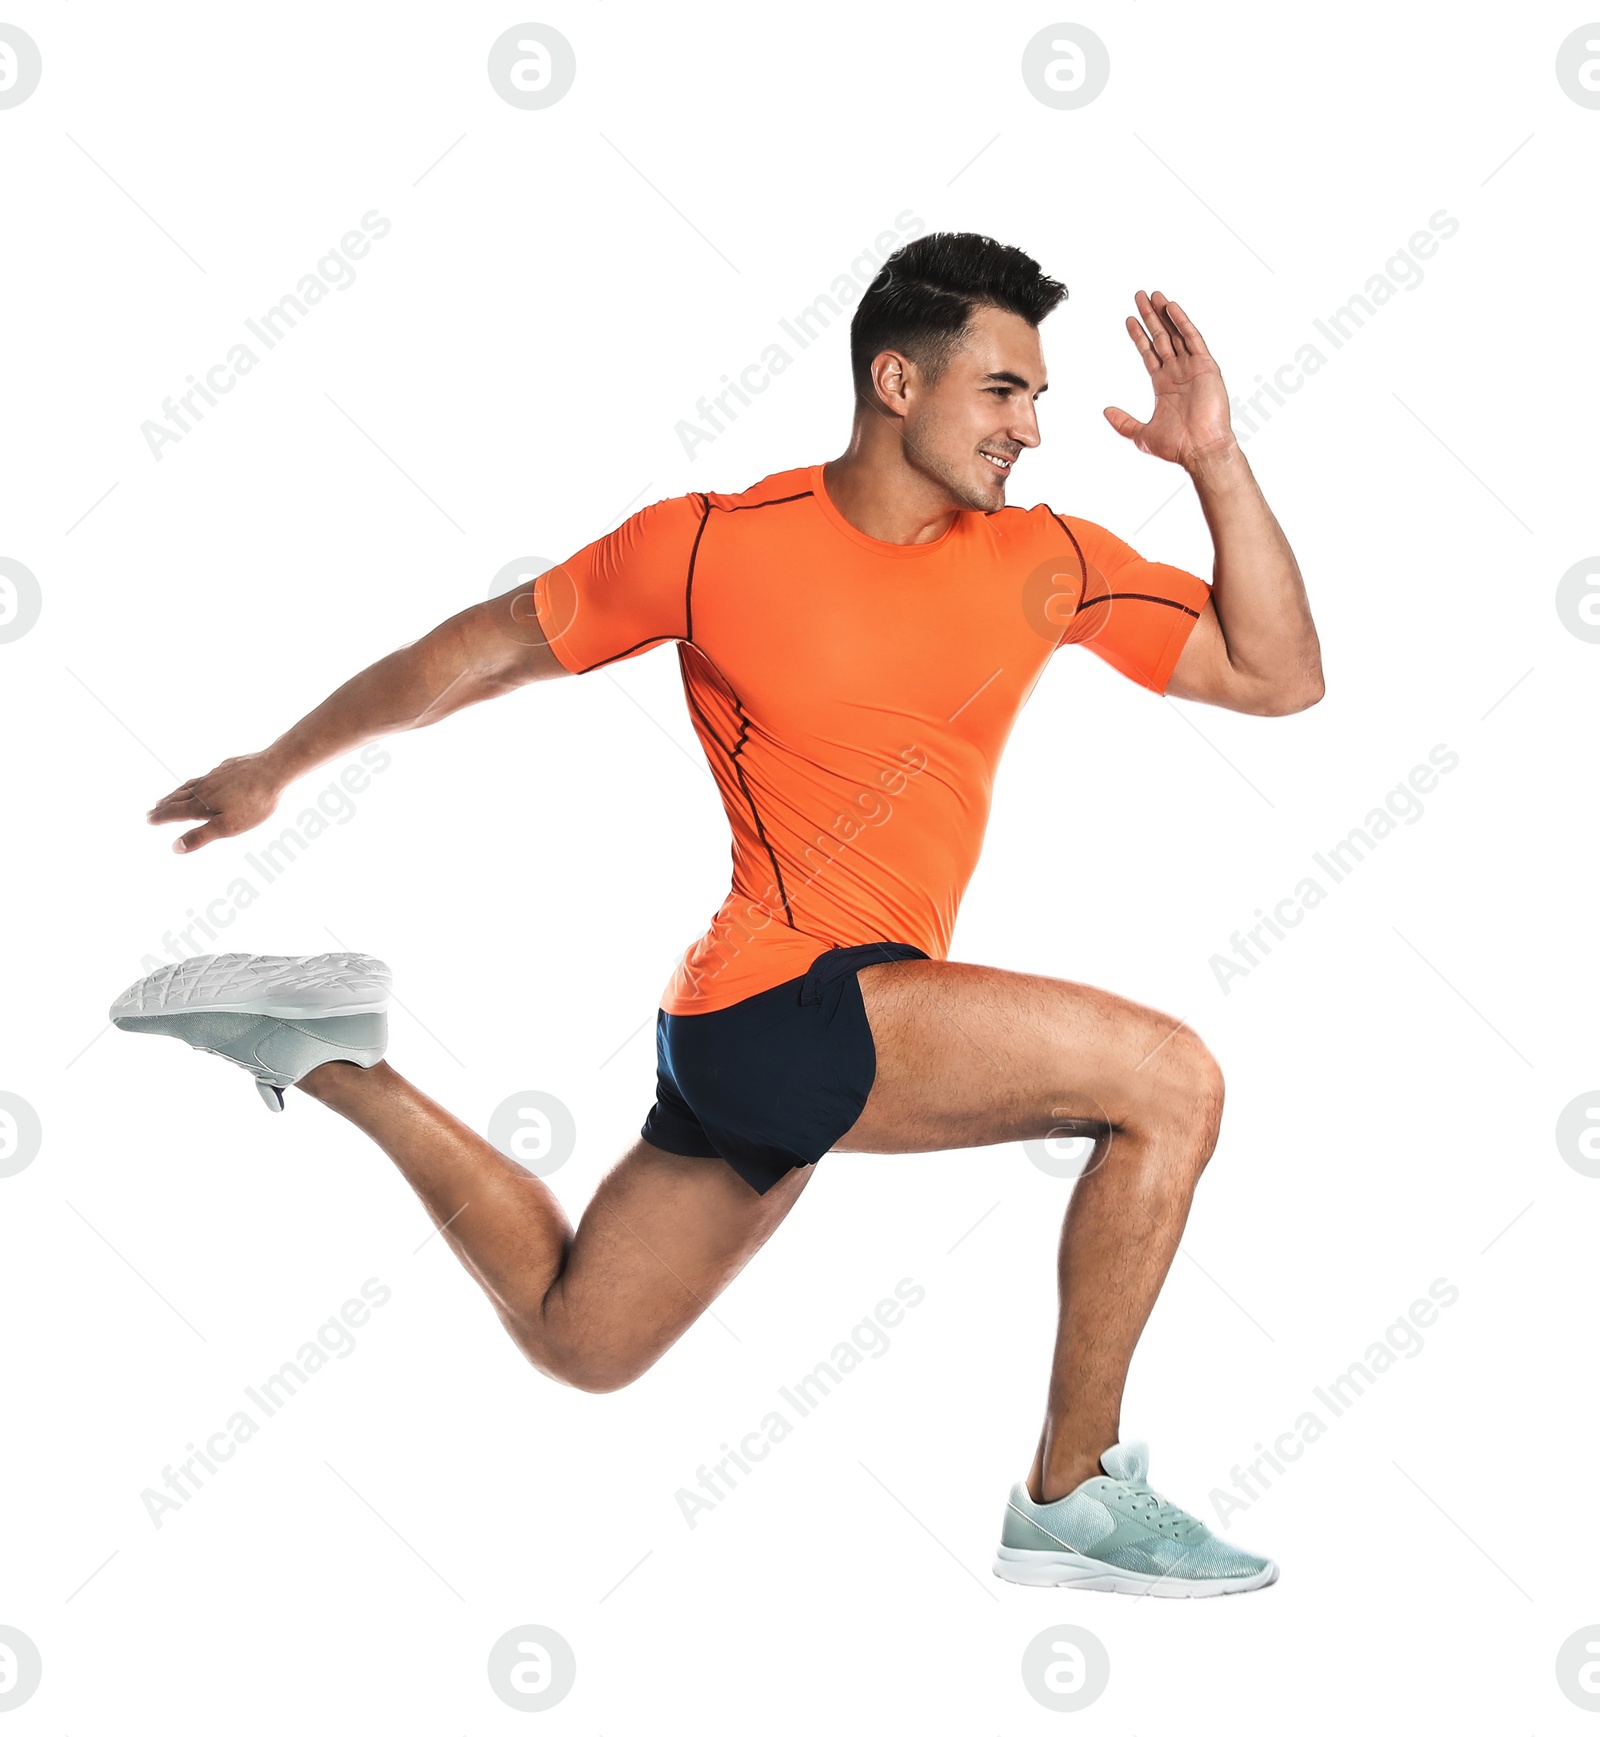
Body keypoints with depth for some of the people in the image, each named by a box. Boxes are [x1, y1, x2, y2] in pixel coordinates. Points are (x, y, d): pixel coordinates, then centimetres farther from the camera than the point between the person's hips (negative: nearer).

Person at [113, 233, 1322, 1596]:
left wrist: (1217, 461, -5)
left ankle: (335, 1062, 31)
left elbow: (1277, 676, 4)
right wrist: (278, 766, 13)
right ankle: (1075, 1493, -7)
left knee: (577, 1341, 21)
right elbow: (484, 648, 5)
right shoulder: (715, 543, -7)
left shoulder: (1049, 562, 5)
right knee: (1170, 1079, -18)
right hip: (776, 1003, -7)